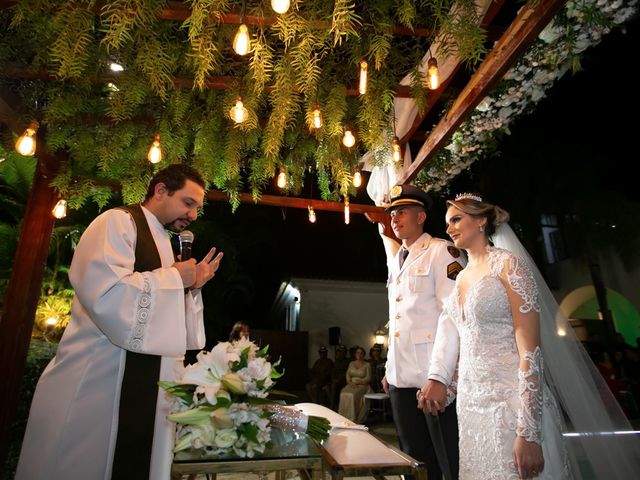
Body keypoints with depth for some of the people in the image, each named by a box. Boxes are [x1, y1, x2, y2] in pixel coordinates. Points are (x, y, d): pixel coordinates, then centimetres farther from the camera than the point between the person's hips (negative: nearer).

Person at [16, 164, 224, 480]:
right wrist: (173, 277, -13)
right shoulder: (118, 222, -7)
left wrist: (193, 286, 4)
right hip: (98, 382, -8)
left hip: (147, 384, 8)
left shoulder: (162, 242, 16)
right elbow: (104, 293, -25)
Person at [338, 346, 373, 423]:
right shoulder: (351, 363, 19)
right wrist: (350, 382, -8)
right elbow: (347, 375, 12)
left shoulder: (367, 365, 7)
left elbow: (368, 378, 0)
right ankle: (344, 418, -25)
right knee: (344, 394, -29)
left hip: (362, 385, -3)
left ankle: (354, 419, -29)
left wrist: (357, 382, -12)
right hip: (351, 384, 3)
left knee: (353, 395, -34)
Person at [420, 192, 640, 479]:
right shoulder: (461, 278, 12)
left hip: (510, 402, -7)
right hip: (470, 402, 7)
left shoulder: (508, 264, -9)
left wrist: (528, 432, -20)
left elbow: (530, 350, -15)